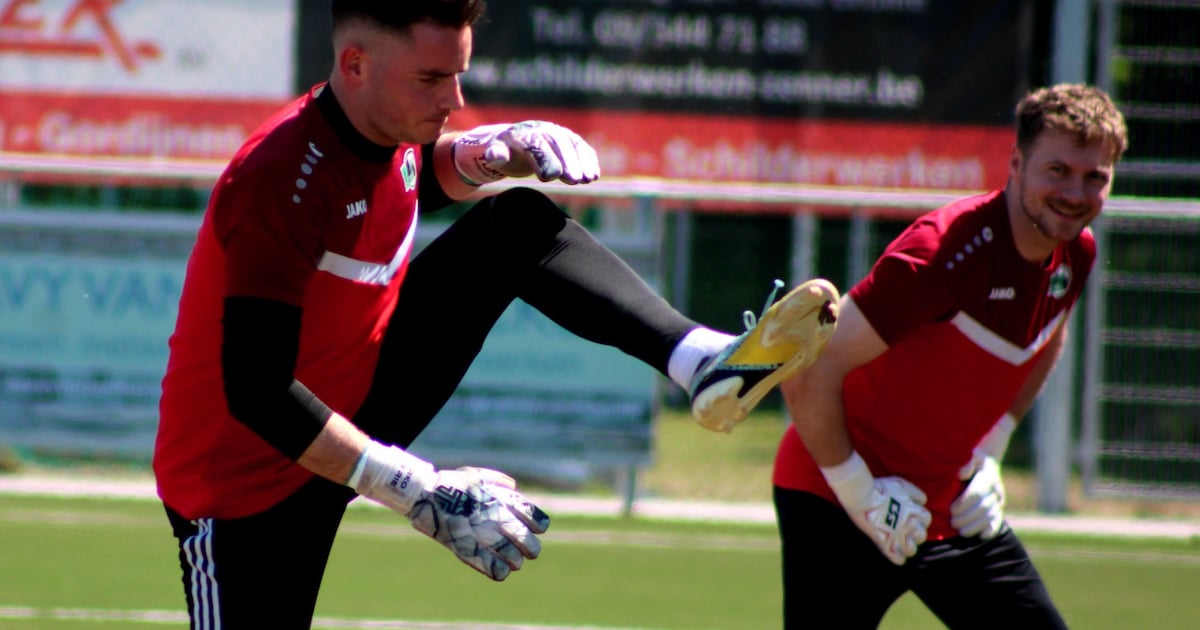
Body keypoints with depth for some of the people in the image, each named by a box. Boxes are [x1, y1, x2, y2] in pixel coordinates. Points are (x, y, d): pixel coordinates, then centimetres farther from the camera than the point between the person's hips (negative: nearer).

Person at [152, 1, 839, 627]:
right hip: (248, 487, -8)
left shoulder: (389, 124, -4)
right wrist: (424, 493, -38)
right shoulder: (279, 181, -31)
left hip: (360, 397, 8)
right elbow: (258, 394, -36)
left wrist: (495, 150, -1)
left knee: (519, 223, 0)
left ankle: (704, 362, -13)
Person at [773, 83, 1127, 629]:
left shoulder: (1075, 254, -1)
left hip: (955, 503, 8)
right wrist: (859, 492, -20)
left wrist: (987, 455, 12)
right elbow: (809, 375, -26)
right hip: (835, 502, -8)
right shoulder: (944, 250, -26)